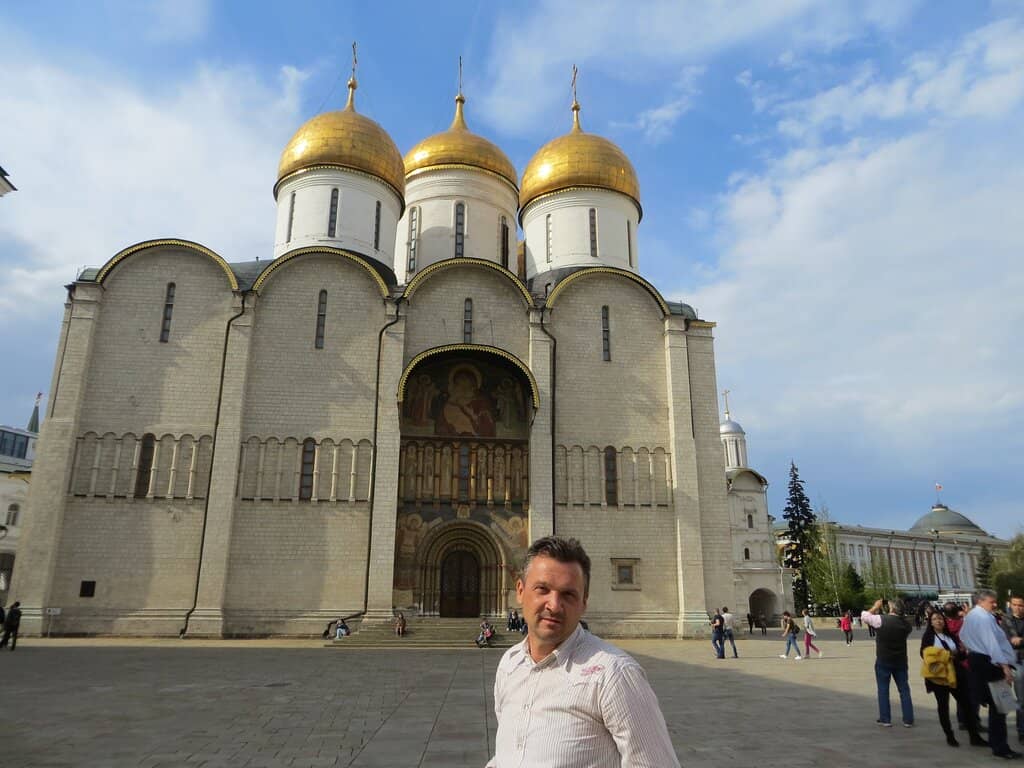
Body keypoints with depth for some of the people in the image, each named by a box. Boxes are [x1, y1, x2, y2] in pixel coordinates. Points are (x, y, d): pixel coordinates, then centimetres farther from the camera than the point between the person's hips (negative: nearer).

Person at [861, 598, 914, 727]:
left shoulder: (881, 619, -15)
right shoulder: (906, 624, -2)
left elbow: (864, 615, -5)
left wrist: (875, 607, 8)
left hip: (883, 661, -3)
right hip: (901, 661, 4)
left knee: (883, 689, 6)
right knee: (904, 690, 12)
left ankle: (885, 719, 9)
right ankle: (908, 720, 15)